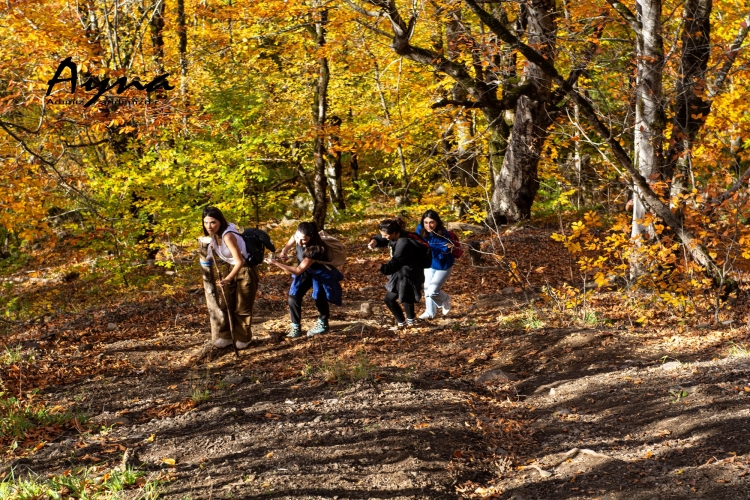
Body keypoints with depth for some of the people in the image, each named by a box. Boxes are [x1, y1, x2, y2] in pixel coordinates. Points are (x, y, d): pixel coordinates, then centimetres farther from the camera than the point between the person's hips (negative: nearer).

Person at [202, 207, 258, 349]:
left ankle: (243, 339, 18)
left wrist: (227, 279, -42)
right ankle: (226, 337, 18)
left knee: (242, 308, 3)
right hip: (230, 270, 8)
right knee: (227, 305, 10)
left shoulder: (228, 236, -30)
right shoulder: (214, 236, -4)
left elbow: (239, 261, -33)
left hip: (244, 272, -8)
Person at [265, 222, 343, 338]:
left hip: (321, 274, -6)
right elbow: (288, 245, 2)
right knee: (294, 296, -6)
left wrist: (276, 263, -43)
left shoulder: (315, 250, -41)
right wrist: (283, 252, -23)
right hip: (306, 272, 6)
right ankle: (296, 328, 4)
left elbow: (298, 271, -38)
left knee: (319, 298, 0)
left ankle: (323, 324, 29)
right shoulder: (297, 236, -23)